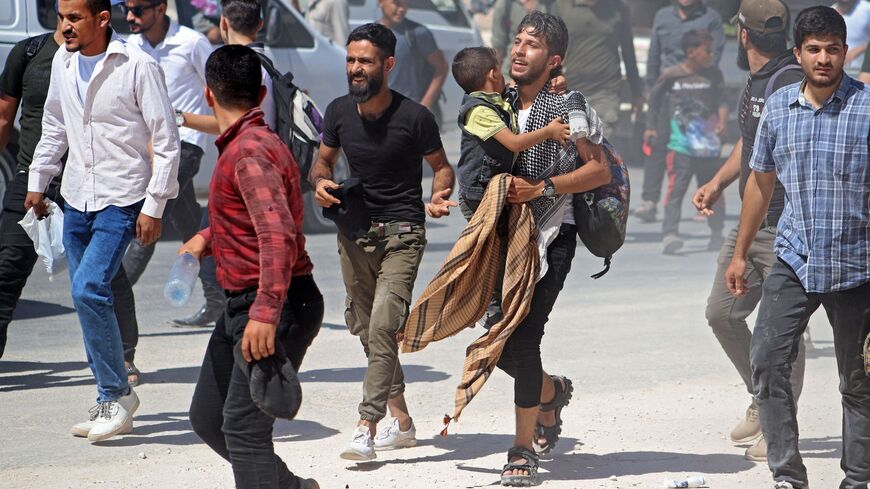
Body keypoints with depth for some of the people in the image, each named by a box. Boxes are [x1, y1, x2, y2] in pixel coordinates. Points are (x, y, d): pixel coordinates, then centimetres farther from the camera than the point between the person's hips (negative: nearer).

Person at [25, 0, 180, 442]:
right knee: (87, 297, 8)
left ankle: (117, 393, -7)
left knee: (88, 289, -20)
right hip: (76, 201, 7)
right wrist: (37, 181, 23)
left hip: (122, 202, -7)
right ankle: (110, 399, 19)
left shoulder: (138, 67, -13)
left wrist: (154, 206, -14)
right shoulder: (63, 63, 6)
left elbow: (165, 142, -11)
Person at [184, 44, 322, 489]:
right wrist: (207, 238, 17)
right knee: (207, 418, 16)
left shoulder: (251, 151, -18)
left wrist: (266, 313, -36)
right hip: (242, 303, 10)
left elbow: (278, 232, -30)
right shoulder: (242, 145, 14)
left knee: (243, 427, -16)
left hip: (279, 306, -10)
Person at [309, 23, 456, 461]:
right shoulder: (339, 111, 1)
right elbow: (323, 160, 16)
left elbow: (441, 166, 2)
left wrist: (440, 195, -18)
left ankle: (366, 429, -20)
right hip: (354, 232, 6)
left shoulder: (414, 117, -11)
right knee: (365, 329, 12)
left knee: (383, 328, -17)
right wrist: (320, 182, -7)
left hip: (401, 232, -6)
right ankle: (401, 420, 25)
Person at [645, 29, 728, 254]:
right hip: (681, 145, -3)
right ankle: (669, 234, -16)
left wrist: (721, 122, -13)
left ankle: (716, 233, 26)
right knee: (676, 188, -12)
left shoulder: (713, 75, 4)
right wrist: (651, 126, 12)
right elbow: (655, 98, 12)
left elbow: (721, 101, 4)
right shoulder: (671, 76, -2)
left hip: (708, 144, 3)